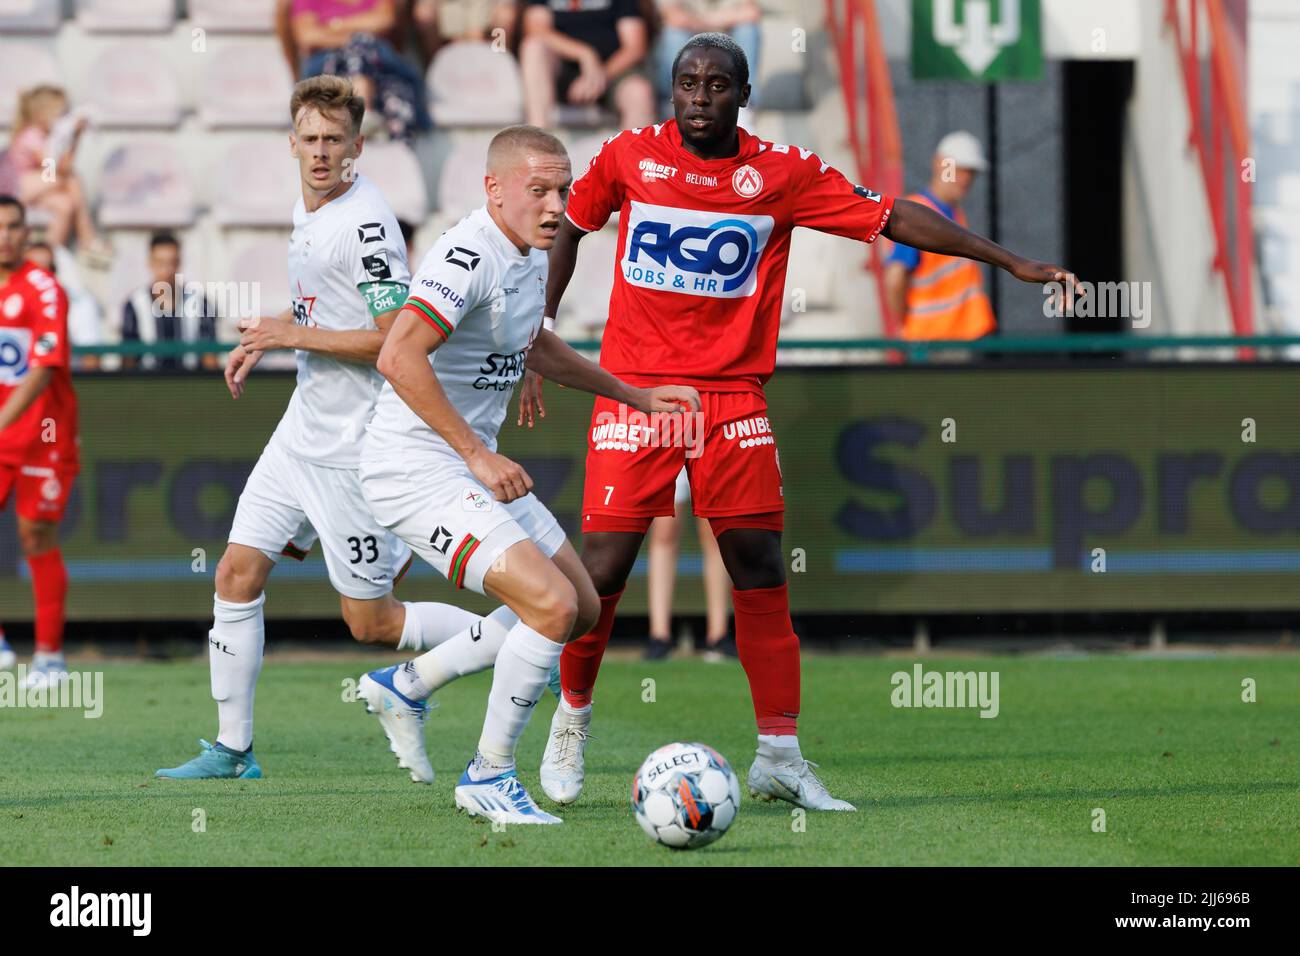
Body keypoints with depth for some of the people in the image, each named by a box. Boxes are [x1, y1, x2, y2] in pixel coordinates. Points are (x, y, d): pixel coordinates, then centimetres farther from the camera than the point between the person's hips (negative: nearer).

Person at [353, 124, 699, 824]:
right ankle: (489, 778, -4)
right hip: (416, 470, -10)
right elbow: (399, 358, -32)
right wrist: (478, 456, -30)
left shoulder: (530, 255, 10)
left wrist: (634, 395, 31)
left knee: (580, 608, 14)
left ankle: (405, 686, 25)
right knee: (551, 603, -21)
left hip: (475, 465, 10)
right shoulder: (469, 255, -22)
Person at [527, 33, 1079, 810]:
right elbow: (572, 224, 18)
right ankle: (572, 717, 20)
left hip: (733, 393, 1)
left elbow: (891, 217, 0)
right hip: (634, 387, -1)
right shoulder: (630, 157, 1)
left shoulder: (784, 173, -1)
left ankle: (780, 757, 2)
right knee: (603, 571, -6)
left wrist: (1012, 263, -2)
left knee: (761, 567, -4)